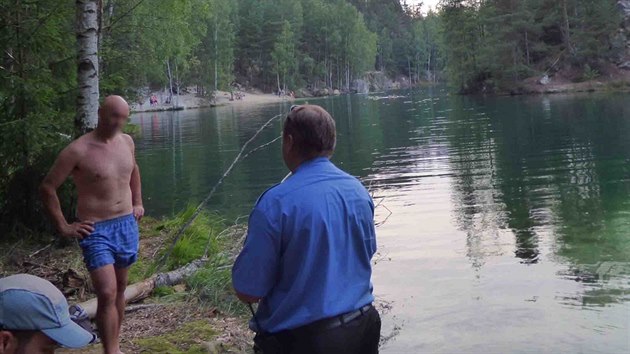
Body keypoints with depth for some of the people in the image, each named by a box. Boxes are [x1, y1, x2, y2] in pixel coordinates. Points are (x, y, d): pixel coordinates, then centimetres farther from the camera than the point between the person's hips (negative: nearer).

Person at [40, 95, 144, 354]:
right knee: (107, 294, -15)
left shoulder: (127, 142, 5)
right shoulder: (78, 150, -14)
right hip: (96, 230, -6)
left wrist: (138, 203, 20)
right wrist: (63, 227, -7)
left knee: (119, 289, 15)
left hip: (127, 225, 6)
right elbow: (47, 188, -8)